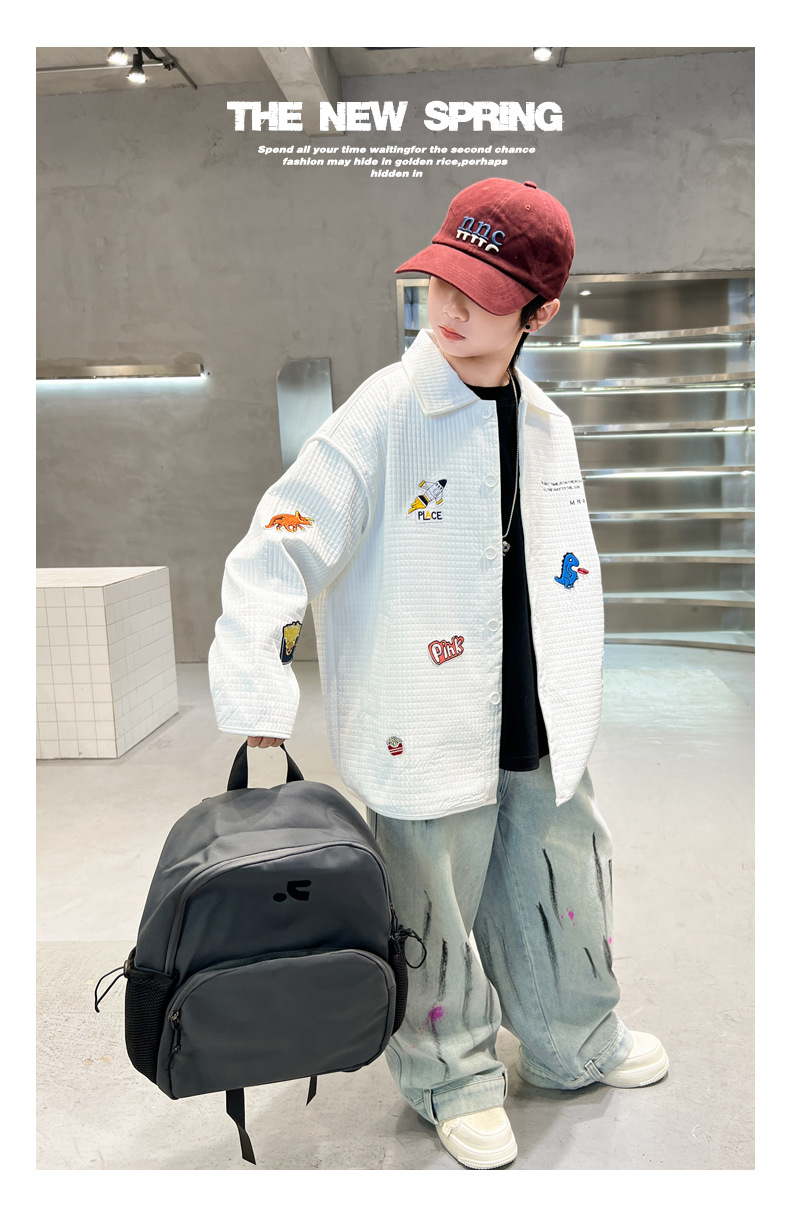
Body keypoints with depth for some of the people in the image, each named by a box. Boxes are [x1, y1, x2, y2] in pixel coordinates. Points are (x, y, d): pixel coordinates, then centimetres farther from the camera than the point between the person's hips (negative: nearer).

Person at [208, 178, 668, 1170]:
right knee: (437, 916, 10)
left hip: (540, 731, 6)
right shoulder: (381, 417, -14)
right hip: (426, 738, -5)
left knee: (561, 895, 20)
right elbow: (280, 554, -19)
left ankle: (577, 1043, 47)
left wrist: (573, 710, 15)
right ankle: (454, 1078, 38)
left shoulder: (546, 426, 5)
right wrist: (260, 709, -25)